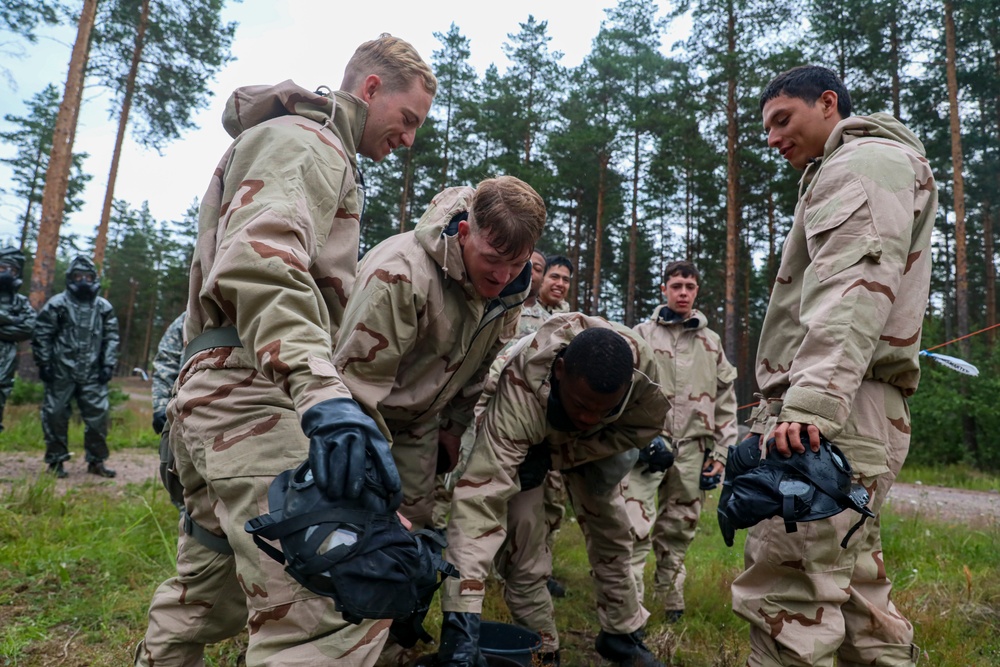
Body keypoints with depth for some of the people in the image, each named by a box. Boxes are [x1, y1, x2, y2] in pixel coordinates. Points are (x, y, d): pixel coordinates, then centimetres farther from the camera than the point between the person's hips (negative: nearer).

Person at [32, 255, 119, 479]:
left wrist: (108, 365, 2)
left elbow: (111, 338, 10)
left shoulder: (104, 307, 7)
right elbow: (41, 336, 0)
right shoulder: (56, 304, -2)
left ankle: (96, 461, 12)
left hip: (92, 374, 2)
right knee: (56, 415, 3)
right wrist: (44, 364, -4)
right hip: (61, 373, -2)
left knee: (98, 414, 1)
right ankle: (56, 461, 16)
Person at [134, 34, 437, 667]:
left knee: (208, 595, 23)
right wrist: (323, 393, -37)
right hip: (256, 396, -11)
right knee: (336, 613, -19)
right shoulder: (306, 141, -5)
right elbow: (259, 264, -25)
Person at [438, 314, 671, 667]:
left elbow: (645, 423, -18)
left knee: (610, 528, 7)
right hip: (519, 428, -3)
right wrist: (461, 614, -57)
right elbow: (479, 496, -52)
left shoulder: (640, 364, -36)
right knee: (523, 544, -12)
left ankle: (622, 634, 28)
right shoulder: (518, 395, -47)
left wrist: (554, 457, -28)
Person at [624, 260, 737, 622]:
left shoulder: (710, 342, 14)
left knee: (679, 528, 13)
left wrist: (720, 452, 9)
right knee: (636, 526, -11)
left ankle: (670, 593, 30)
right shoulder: (642, 334, 5)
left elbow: (725, 401, 14)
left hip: (692, 447, 3)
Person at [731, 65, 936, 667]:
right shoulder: (846, 172, 31)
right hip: (842, 411, 11)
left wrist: (811, 400, -32)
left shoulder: (868, 159, -1)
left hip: (838, 414, -11)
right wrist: (788, 404, 19)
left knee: (783, 597, -13)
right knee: (855, 589, 16)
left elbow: (856, 285, -20)